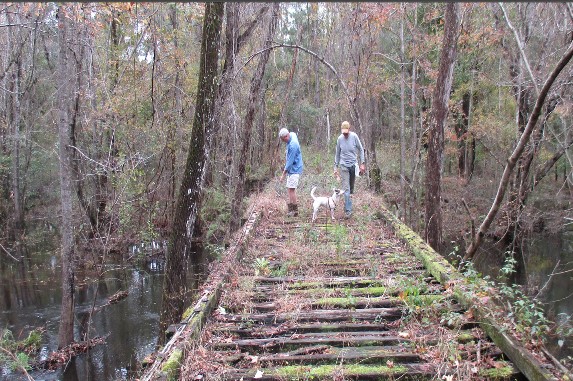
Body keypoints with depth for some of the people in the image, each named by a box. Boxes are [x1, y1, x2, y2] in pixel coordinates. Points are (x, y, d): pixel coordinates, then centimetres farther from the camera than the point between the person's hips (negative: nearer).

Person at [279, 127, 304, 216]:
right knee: (290, 189, 11)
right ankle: (290, 209, 16)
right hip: (291, 169, 10)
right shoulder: (292, 135, 4)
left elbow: (290, 161, -22)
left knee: (291, 189, -10)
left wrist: (283, 174, -17)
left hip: (294, 170, -10)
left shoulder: (293, 145, -24)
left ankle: (295, 211, -4)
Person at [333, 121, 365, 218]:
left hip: (353, 165, 1)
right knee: (346, 188, -7)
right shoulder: (340, 139, -5)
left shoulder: (354, 136, -8)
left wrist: (362, 163, -3)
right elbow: (337, 154, 6)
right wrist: (336, 167, 6)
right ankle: (348, 210, -6)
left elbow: (361, 150, 1)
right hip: (344, 166, -1)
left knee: (351, 186, 13)